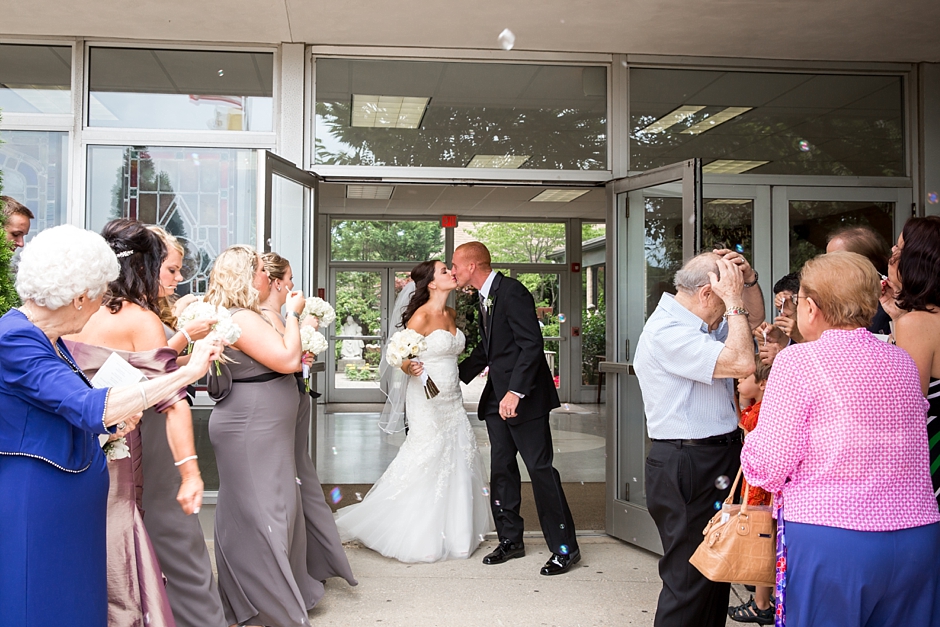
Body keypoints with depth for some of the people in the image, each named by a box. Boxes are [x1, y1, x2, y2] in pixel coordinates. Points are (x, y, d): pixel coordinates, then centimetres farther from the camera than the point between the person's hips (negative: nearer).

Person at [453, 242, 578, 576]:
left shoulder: (511, 292, -15)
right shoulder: (484, 297, 14)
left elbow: (532, 344, -21)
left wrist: (515, 391, -26)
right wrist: (455, 378, 21)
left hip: (523, 395, -9)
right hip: (497, 397, 9)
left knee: (540, 467, -5)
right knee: (501, 469, 12)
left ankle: (564, 547, 4)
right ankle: (510, 539, 23)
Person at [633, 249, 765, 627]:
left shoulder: (697, 324, 13)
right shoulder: (668, 333, -19)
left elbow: (753, 317, 26)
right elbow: (740, 363, -26)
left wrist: (748, 280, 7)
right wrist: (734, 298, -16)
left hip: (717, 459, 11)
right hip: (687, 468, -11)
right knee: (690, 581, -4)